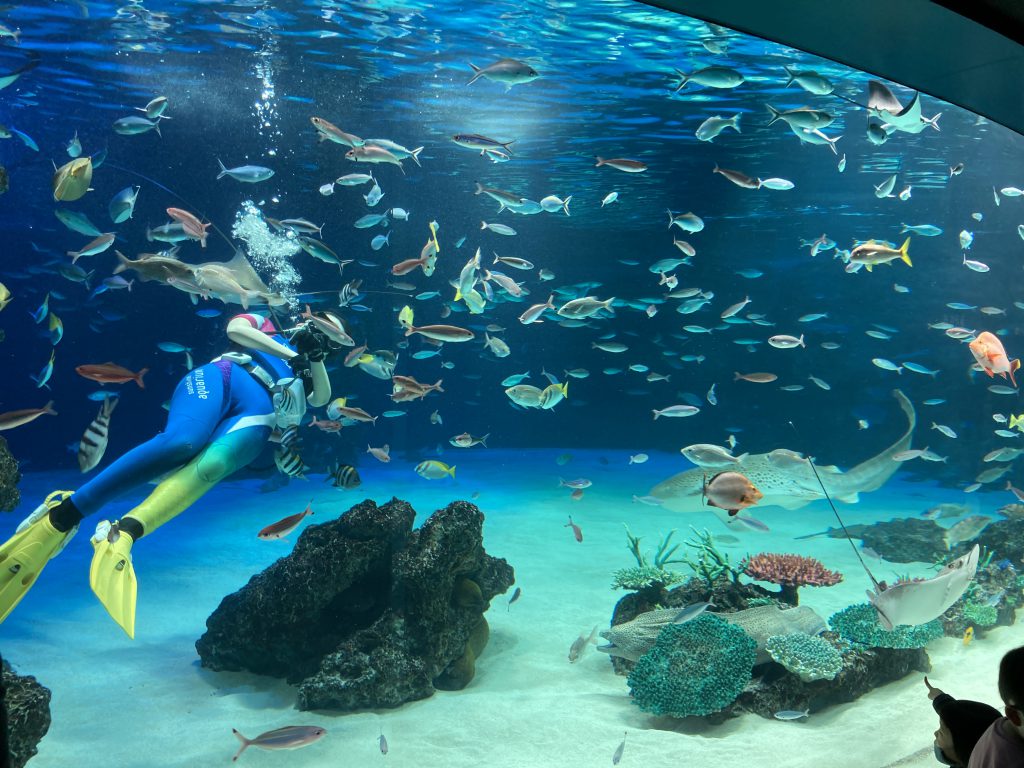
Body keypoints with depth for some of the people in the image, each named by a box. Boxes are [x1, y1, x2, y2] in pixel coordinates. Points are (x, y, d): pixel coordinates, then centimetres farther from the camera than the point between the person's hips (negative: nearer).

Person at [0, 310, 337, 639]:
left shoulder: (304, 372, 41)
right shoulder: (262, 324, 34)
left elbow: (322, 398, 24)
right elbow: (235, 328, 12)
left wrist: (316, 356, 14)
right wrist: (291, 353, 8)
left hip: (259, 410, 2)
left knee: (208, 468, -33)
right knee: (181, 441, -35)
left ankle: (121, 536, -50)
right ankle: (64, 513, -32)